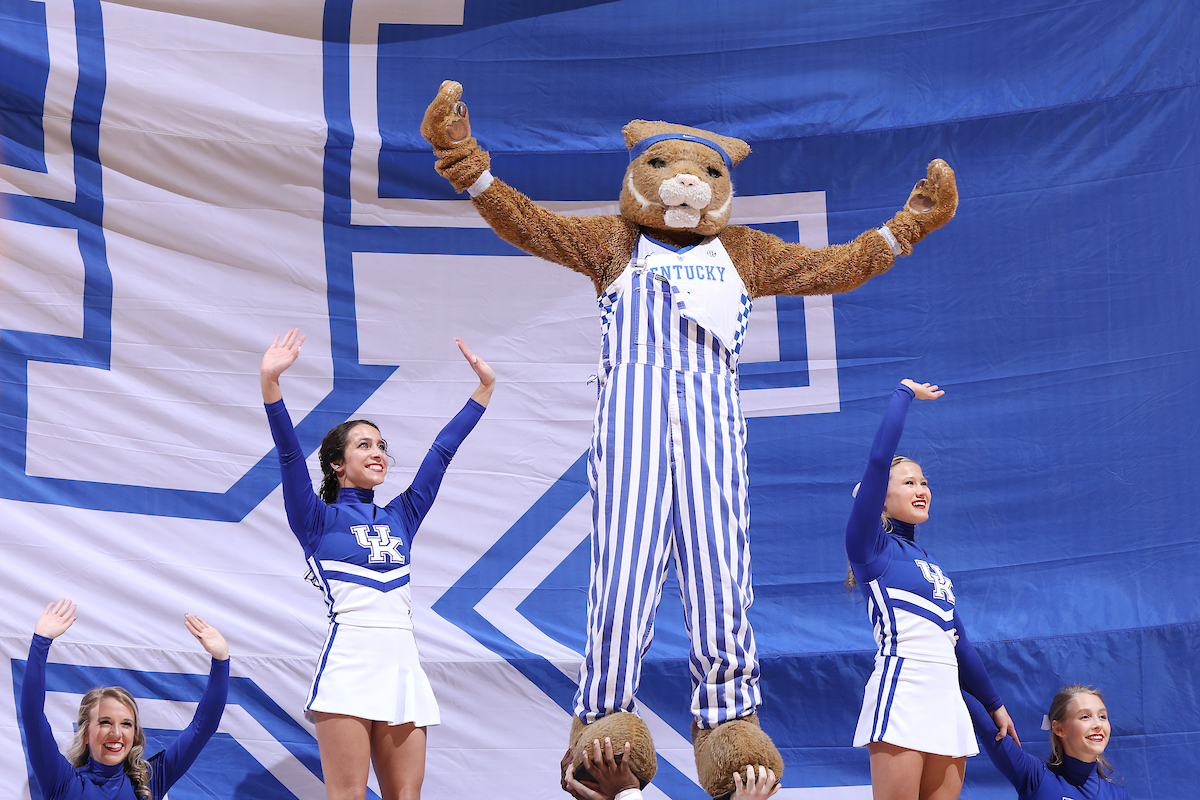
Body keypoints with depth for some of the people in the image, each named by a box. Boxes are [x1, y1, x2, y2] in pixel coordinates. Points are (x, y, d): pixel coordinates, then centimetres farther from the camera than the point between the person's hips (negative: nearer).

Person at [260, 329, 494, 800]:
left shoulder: (400, 518, 20)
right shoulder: (318, 519, 8)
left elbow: (442, 452, 22)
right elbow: (290, 455, -6)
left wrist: (485, 386, 22)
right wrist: (270, 382, -19)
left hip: (402, 663, 5)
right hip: (349, 661, -5)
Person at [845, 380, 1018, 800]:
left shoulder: (929, 562, 24)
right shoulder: (871, 546, 2)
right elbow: (879, 459, -9)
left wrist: (994, 703, 30)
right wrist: (904, 394, 1)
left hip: (947, 698, 7)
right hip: (902, 691, -7)